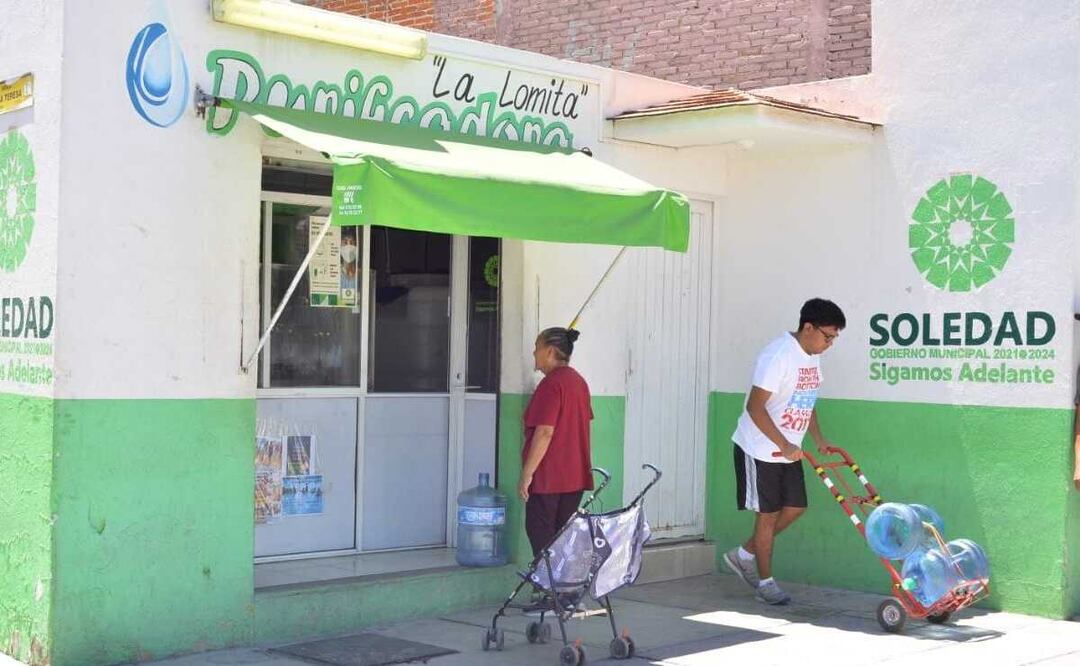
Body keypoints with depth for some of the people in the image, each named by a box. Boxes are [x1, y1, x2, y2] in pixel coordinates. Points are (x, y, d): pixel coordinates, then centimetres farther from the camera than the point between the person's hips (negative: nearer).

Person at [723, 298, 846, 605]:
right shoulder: (778, 355, -23)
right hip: (760, 450, -9)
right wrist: (784, 446, -24)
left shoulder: (812, 356, 6)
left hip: (789, 450, 9)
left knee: (795, 508, 8)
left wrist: (819, 438, 7)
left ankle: (744, 556, 23)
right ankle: (765, 581, 13)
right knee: (769, 514, -1)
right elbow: (755, 407, -25)